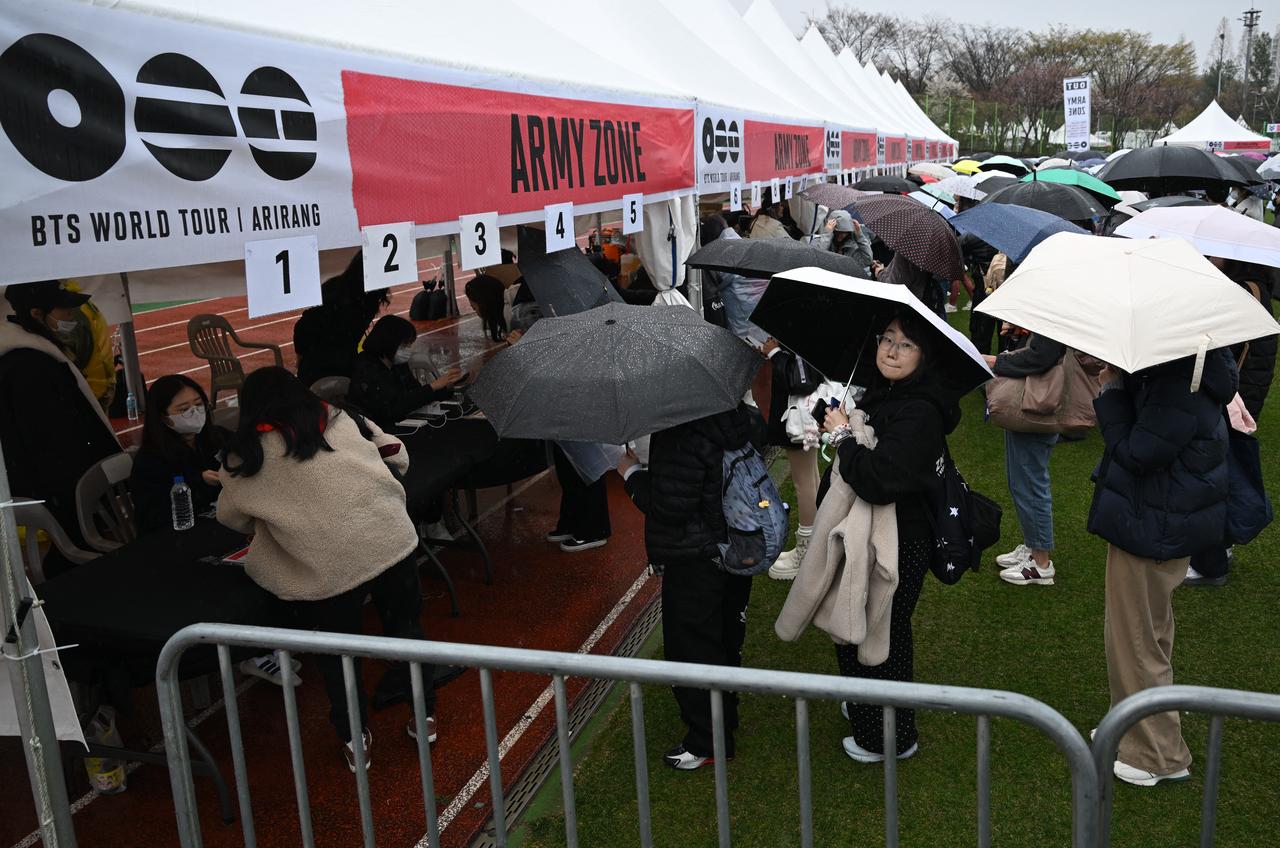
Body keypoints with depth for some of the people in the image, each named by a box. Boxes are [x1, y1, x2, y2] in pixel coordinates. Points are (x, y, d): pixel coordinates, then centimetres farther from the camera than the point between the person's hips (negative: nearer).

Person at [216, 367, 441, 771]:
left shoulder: (248, 452, 9)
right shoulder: (341, 417, 14)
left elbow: (230, 516, 22)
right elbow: (398, 456, 20)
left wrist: (268, 518, 41)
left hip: (328, 566, -2)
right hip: (392, 541, 3)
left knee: (336, 649, 19)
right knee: (405, 625, 22)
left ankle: (354, 738, 25)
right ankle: (422, 713, 32)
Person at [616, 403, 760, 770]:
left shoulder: (680, 437, -29)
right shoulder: (736, 412, -4)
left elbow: (671, 508, -28)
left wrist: (632, 473, -12)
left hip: (694, 560, -9)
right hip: (736, 549, 9)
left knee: (691, 647, 8)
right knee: (726, 638, 24)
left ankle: (708, 742, 20)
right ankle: (726, 715, 43)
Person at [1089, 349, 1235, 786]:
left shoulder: (1179, 390, -30)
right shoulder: (1176, 370, 1)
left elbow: (1136, 454, -27)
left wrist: (1112, 390, -19)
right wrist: (1116, 386, -7)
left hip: (1152, 532, -11)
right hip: (1161, 523, 11)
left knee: (1136, 640, 6)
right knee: (1150, 632, 23)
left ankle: (1159, 755, 22)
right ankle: (1132, 729, 42)